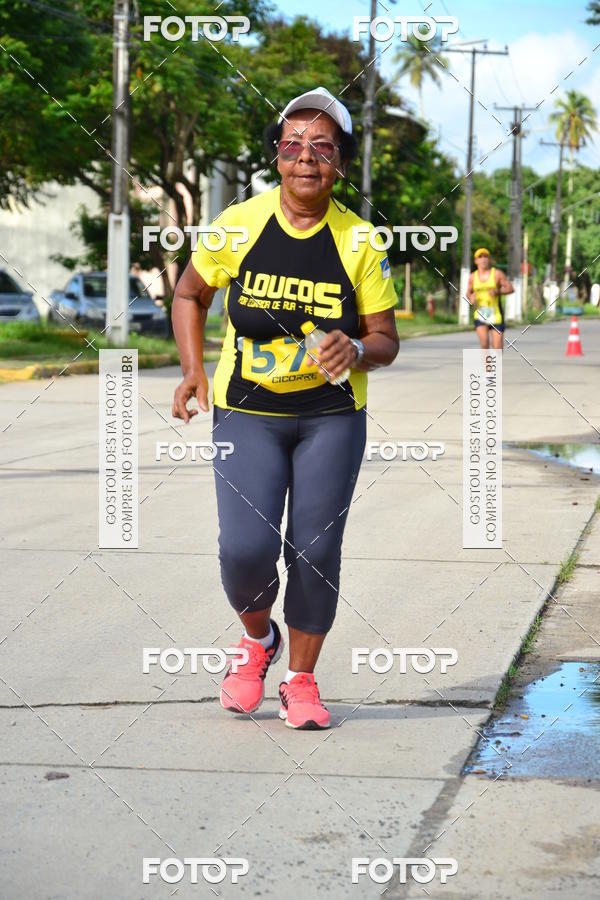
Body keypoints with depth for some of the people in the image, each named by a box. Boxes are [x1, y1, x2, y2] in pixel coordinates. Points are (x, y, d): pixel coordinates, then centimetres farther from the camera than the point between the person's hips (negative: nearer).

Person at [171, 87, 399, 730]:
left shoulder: (360, 242, -7)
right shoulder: (238, 225, -6)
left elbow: (385, 340, -1)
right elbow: (189, 295, 10)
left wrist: (358, 350, -25)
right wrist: (192, 369, -3)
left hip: (331, 417, 1)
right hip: (246, 414, 0)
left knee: (315, 551, -1)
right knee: (246, 548, -14)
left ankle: (300, 679, 22)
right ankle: (257, 638, 20)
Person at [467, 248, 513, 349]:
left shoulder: (497, 274, -3)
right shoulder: (472, 277, 6)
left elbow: (510, 288, -2)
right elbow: (468, 293, 19)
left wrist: (497, 292, -20)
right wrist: (471, 297, -5)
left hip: (495, 314, -1)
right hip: (479, 313, 1)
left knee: (497, 347, -1)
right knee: (484, 340, -23)